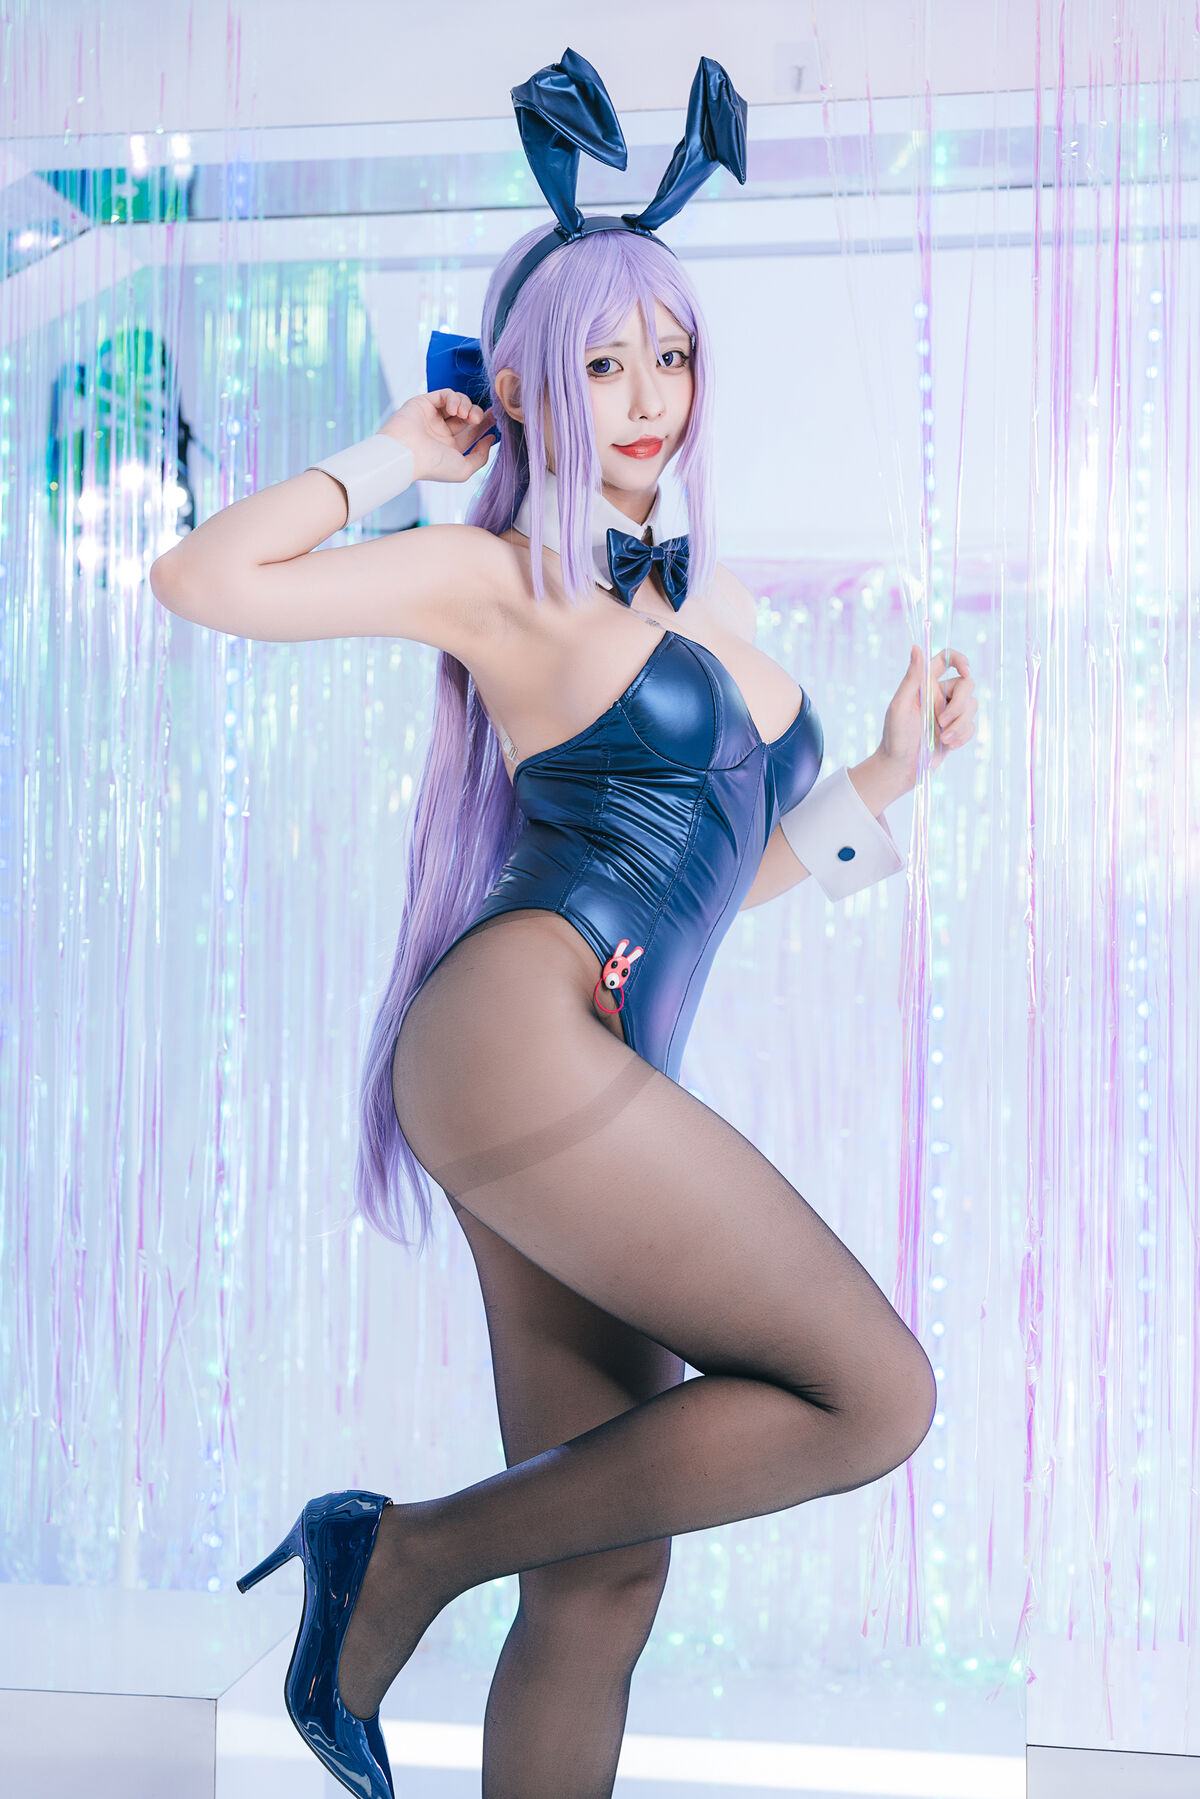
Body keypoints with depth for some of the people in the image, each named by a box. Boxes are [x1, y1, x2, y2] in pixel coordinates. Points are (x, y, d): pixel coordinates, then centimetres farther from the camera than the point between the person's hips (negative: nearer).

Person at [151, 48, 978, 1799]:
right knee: (875, 1393, -12)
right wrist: (403, 453, 3)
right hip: (523, 1035, -8)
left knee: (604, 1592, 5)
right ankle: (410, 1552, -4)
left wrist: (885, 779, 20)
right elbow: (204, 577, -8)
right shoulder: (499, 574, 2)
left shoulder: (710, 591, 23)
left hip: (595, 1092, 8)